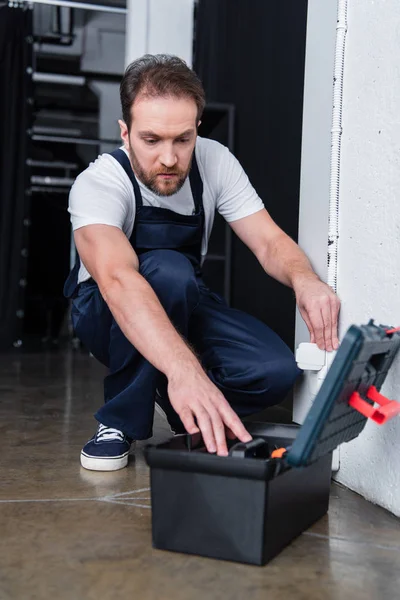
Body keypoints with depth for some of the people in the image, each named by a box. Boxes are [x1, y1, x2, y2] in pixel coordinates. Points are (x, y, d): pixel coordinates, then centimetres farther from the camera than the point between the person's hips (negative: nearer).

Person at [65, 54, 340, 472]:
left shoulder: (215, 162, -14)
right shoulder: (97, 185, -29)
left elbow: (269, 242, -17)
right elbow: (118, 280, -47)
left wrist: (304, 279, -42)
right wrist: (185, 370, -63)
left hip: (183, 304, 4)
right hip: (110, 316, -3)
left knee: (275, 372, -24)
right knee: (166, 271, -38)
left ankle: (178, 405, 5)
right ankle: (121, 421, -17)